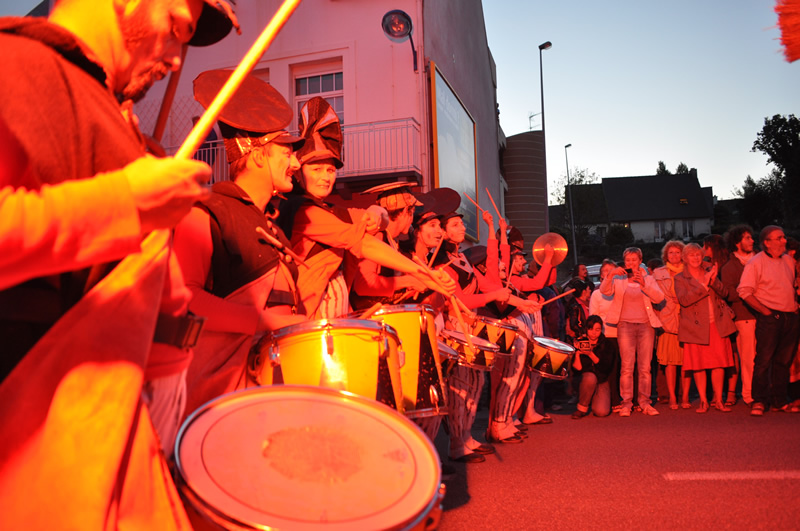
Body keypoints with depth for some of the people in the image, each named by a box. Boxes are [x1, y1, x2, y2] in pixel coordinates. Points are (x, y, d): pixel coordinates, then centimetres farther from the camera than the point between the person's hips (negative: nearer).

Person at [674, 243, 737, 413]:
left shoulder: (710, 272, 14)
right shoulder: (680, 278, 2)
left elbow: (724, 293, 5)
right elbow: (684, 300, -13)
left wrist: (714, 280, -13)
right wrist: (704, 285, -17)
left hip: (717, 324, 3)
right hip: (696, 327, -3)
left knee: (719, 363, 1)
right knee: (698, 364, 0)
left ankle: (718, 400, 11)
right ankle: (703, 401, 12)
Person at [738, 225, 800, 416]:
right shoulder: (755, 262, -6)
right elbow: (744, 291, -12)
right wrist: (765, 311, -12)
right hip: (769, 318, -6)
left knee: (784, 361, 9)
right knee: (764, 360, -6)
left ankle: (779, 401, 18)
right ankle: (759, 402, 0)